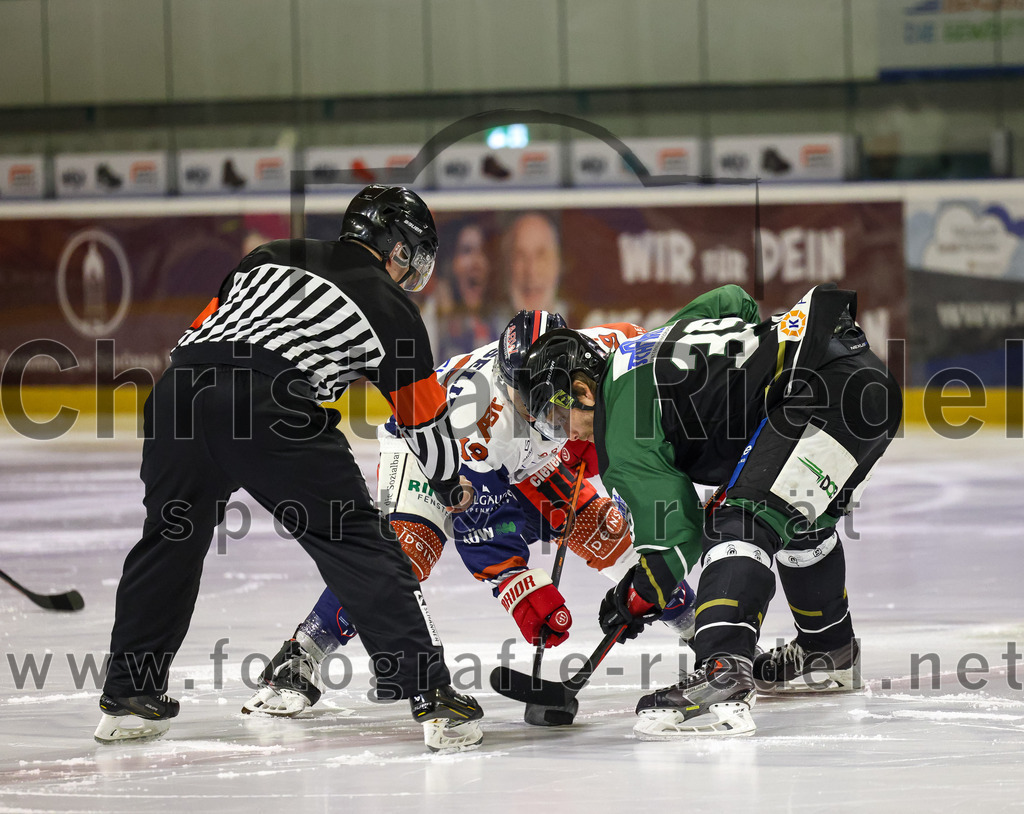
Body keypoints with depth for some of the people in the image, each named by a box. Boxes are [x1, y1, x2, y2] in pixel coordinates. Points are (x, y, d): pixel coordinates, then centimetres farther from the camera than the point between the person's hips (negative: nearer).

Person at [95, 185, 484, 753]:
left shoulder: (270, 257, 31)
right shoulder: (390, 307, 19)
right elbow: (424, 418, 25)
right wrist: (451, 483, 43)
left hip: (179, 385, 5)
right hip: (270, 410, -5)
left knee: (169, 539, 24)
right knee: (359, 544, 2)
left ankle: (127, 699, 31)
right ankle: (430, 694, -3)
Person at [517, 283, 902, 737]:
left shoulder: (622, 429, -3)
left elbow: (673, 531, -7)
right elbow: (733, 301, 35)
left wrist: (636, 600, 8)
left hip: (826, 389, -10)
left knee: (745, 523, -20)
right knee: (800, 522, 31)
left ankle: (723, 681, -37)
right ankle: (830, 651, 49)